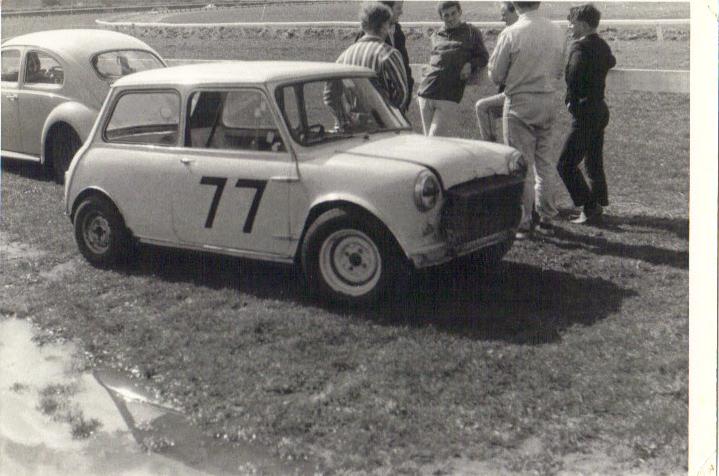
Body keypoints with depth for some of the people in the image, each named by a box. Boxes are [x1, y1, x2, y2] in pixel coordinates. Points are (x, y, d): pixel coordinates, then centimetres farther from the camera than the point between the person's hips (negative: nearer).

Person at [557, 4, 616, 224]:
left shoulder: (581, 48, -17)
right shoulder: (602, 45, 10)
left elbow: (573, 79, -31)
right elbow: (610, 62, 34)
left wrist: (572, 104, -19)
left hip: (585, 113, -10)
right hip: (600, 109, 10)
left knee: (566, 164, -6)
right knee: (594, 163, 17)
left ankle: (590, 206, -5)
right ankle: (598, 203, 25)